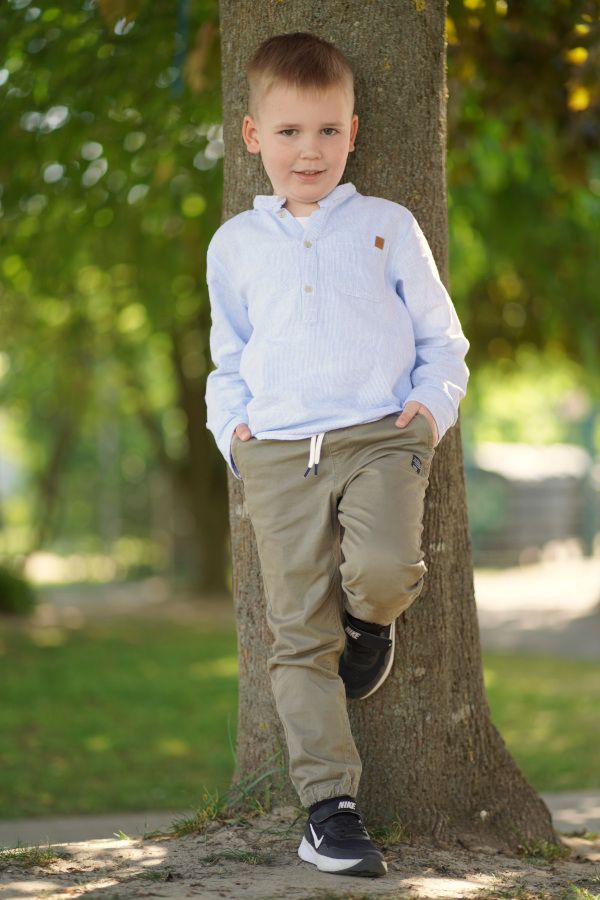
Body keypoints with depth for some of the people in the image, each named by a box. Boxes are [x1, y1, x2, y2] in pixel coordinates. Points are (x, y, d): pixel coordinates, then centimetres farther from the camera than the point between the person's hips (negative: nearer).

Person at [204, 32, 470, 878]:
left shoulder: (389, 226, 10)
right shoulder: (235, 245, 16)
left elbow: (441, 335, 14)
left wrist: (433, 403, -3)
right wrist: (231, 422, 8)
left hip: (380, 435, -2)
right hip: (279, 452, 2)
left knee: (384, 568, -29)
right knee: (299, 634, -3)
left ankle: (371, 619, 9)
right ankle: (330, 805, 2)